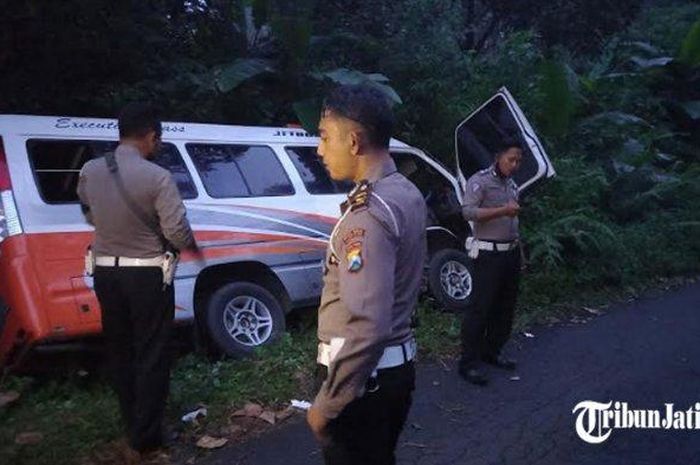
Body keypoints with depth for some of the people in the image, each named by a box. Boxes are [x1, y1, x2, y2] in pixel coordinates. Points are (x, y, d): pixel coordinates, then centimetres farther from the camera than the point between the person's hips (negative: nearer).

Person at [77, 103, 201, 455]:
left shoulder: (89, 171, -1)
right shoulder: (157, 177, -19)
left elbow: (90, 216, 13)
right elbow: (177, 230, -18)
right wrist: (193, 248, 3)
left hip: (106, 271, 6)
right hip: (147, 274, -5)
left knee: (120, 351, 18)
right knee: (151, 354, 7)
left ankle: (132, 425, 32)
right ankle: (145, 435, 16)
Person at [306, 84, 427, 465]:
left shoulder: (368, 214, -26)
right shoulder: (405, 193, 5)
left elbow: (366, 326, -30)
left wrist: (326, 403, -21)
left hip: (363, 377, -9)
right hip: (396, 364, 9)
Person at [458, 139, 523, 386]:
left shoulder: (512, 184, 17)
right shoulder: (480, 180, -8)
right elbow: (468, 211, -20)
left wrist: (518, 247, 21)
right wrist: (502, 210, -27)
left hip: (511, 252, 8)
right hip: (488, 254, -8)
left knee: (505, 307, 12)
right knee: (480, 307, -7)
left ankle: (492, 352, 26)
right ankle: (468, 363, 0)